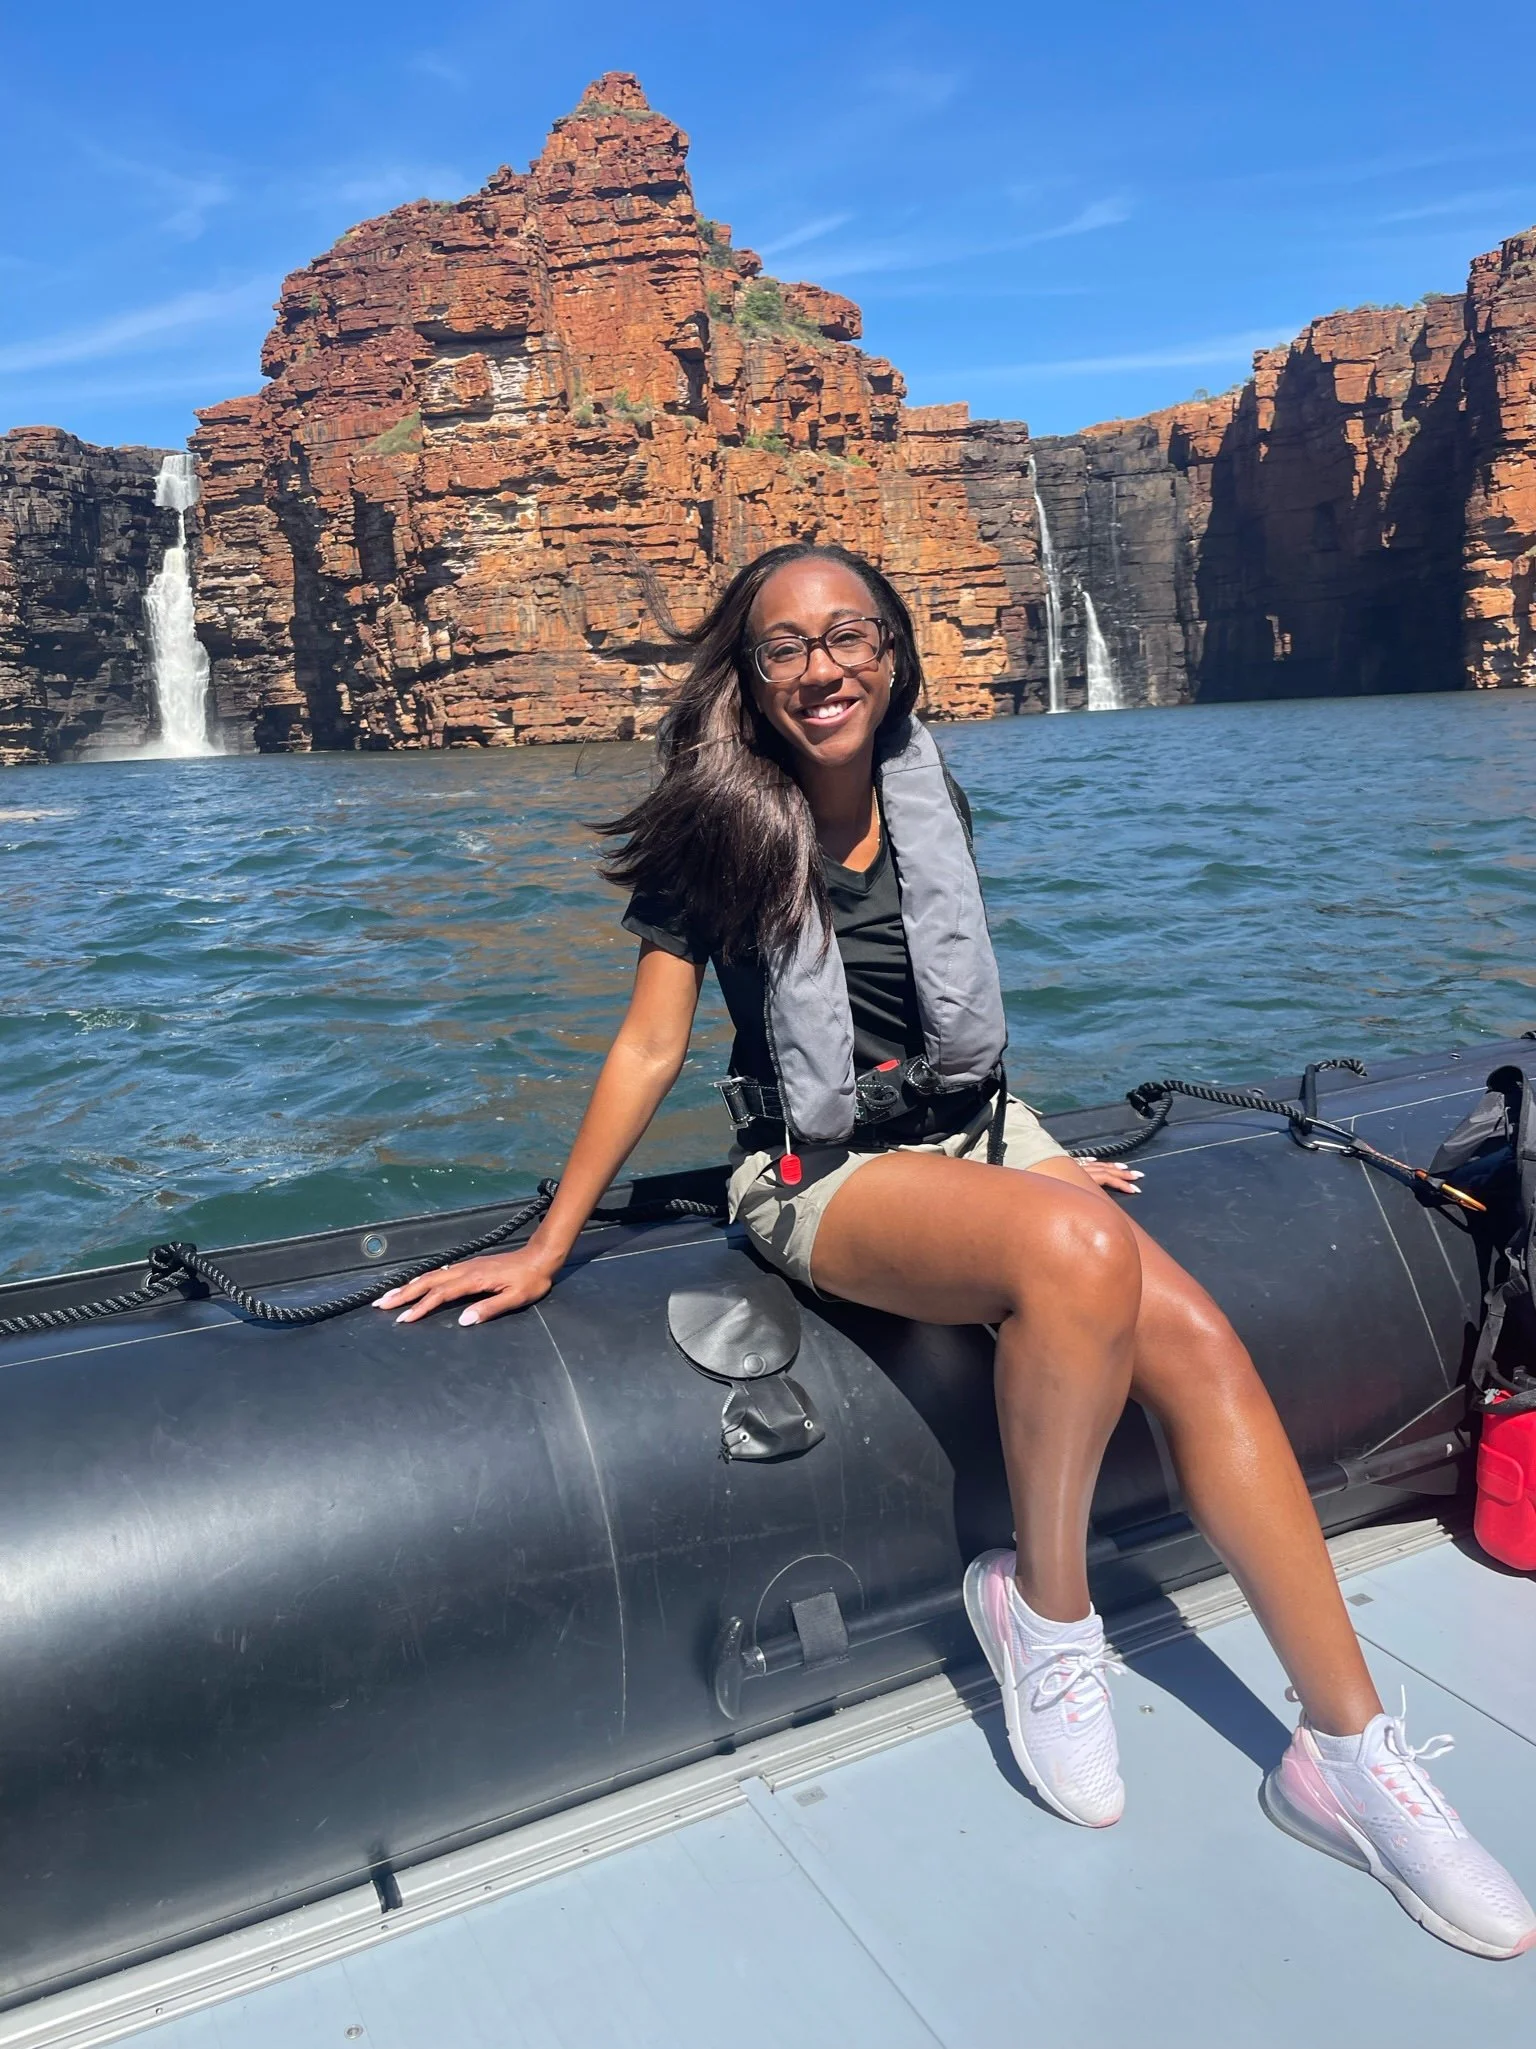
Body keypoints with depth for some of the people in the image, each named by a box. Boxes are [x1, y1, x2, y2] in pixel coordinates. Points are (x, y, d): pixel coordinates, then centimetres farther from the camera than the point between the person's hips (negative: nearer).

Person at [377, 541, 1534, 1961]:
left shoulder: (926, 801, 7)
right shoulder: (719, 829, -6)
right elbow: (649, 1048, -5)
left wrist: (1034, 1153, 22)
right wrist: (546, 1249, -6)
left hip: (980, 1135, 5)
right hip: (826, 1177, -5)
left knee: (1194, 1341, -20)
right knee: (1079, 1251, -34)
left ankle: (1348, 1748, -10)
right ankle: (1042, 1600, -11)